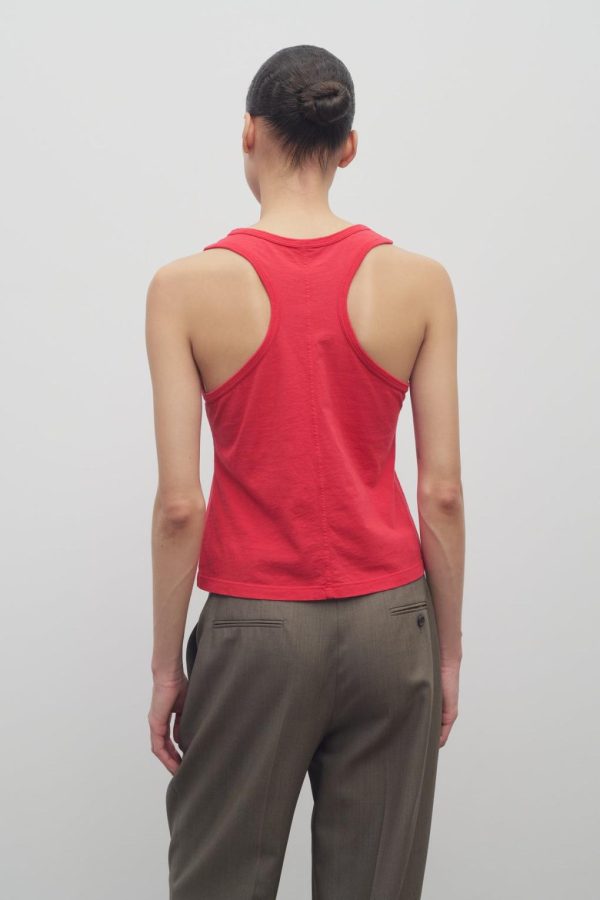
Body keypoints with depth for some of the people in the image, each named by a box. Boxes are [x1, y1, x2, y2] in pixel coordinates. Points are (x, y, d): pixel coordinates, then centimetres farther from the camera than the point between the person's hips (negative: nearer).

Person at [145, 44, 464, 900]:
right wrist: (448, 648, 8)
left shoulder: (186, 287, -9)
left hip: (258, 627, -2)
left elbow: (180, 503, -10)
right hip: (388, 620, 2)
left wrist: (167, 662, 1)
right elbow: (442, 492, -3)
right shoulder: (419, 281, -4)